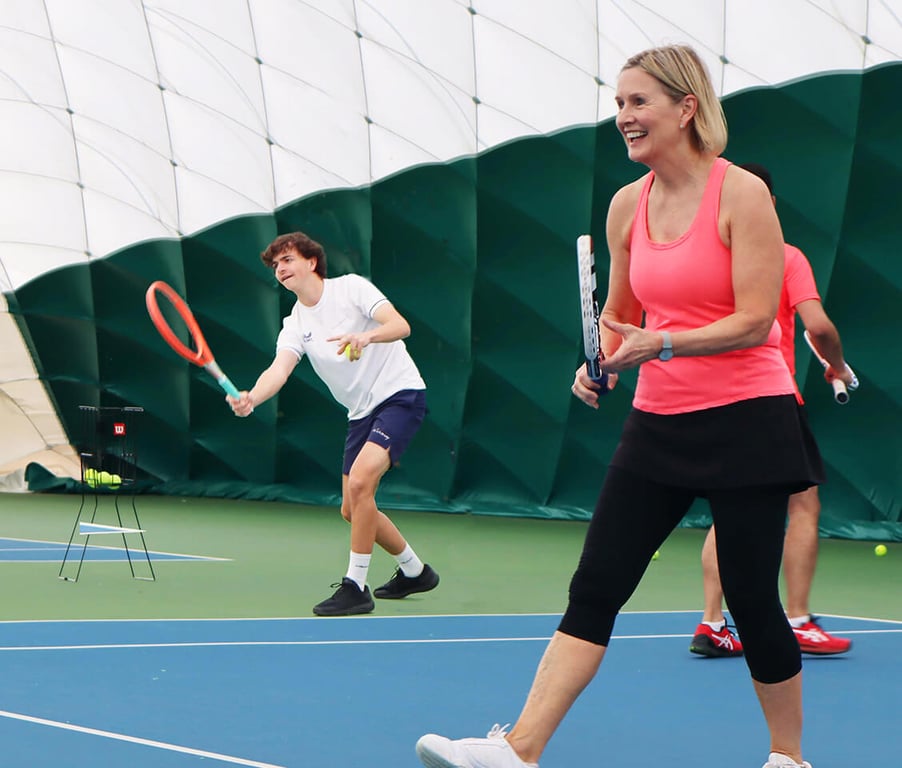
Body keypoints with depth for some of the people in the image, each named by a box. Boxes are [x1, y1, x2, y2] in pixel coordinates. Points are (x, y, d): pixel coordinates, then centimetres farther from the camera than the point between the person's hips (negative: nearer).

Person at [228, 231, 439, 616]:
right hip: (362, 412, 7)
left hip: (400, 394, -7)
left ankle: (355, 586, -17)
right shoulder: (295, 324, 5)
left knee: (359, 481, -25)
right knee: (352, 510, 10)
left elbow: (401, 326, -20)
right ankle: (414, 571, 32)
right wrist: (250, 398, -34)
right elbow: (279, 369, -13)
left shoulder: (351, 287, -8)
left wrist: (366, 337, -40)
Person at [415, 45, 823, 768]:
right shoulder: (627, 204, 8)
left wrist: (662, 344, -23)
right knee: (594, 587, -2)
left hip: (746, 421, -5)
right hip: (657, 424, 6)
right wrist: (600, 357, 1)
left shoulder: (741, 193, -9)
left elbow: (756, 320, -15)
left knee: (752, 599, 1)